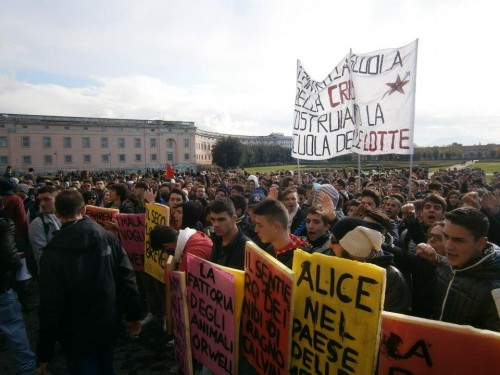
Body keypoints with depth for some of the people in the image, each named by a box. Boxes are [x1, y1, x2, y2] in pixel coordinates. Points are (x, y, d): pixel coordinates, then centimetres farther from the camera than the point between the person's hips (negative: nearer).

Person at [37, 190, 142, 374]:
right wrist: (133, 316, 2)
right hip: (108, 325, 3)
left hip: (77, 334, -3)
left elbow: (50, 305, -18)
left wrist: (44, 352, -7)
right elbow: (127, 278, -9)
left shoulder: (53, 252, -18)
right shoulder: (108, 238, -9)